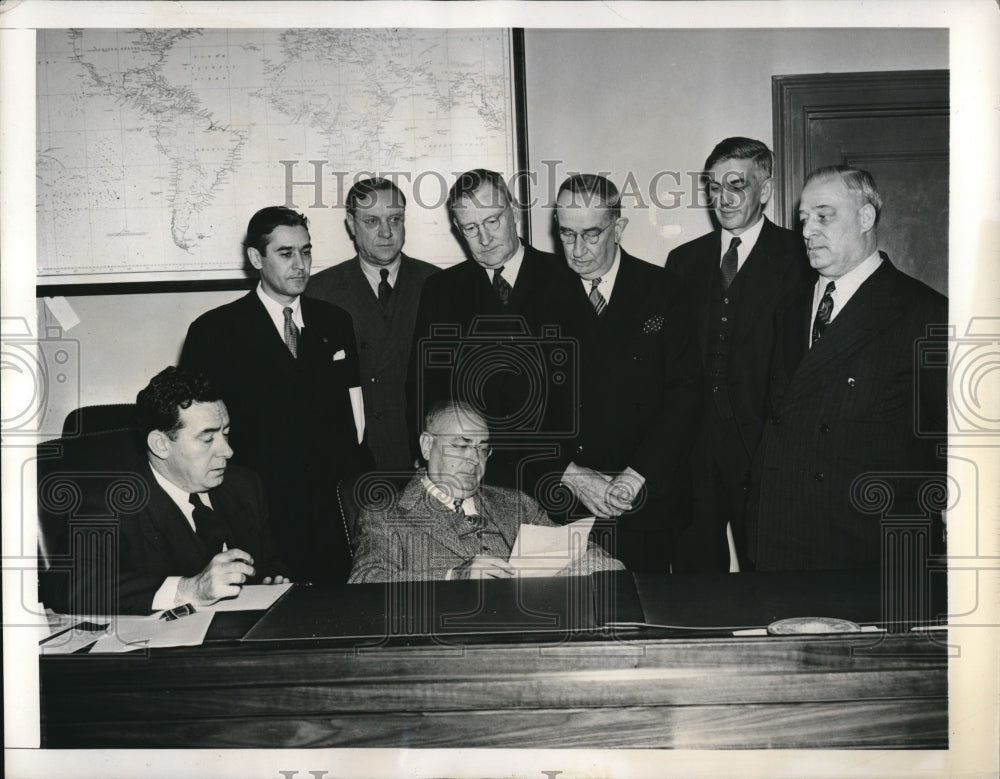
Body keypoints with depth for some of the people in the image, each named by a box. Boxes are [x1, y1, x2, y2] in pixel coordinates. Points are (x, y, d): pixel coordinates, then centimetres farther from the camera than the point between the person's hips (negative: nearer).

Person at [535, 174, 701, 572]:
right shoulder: (543, 298, 3)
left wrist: (638, 475, -13)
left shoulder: (662, 292, 1)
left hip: (647, 500, 0)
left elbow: (684, 394, -3)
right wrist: (571, 476, -10)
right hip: (563, 503, 1)